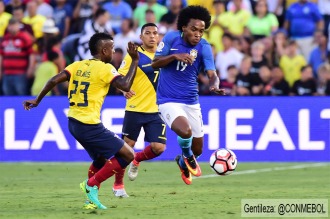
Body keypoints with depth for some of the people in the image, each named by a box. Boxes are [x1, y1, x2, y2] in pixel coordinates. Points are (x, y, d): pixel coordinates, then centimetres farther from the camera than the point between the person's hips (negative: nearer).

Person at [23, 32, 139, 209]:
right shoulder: (105, 68, -10)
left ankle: (92, 199, 23)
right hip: (90, 126, -8)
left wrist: (37, 100, 9)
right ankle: (92, 184, -3)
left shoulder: (78, 65, 9)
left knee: (101, 159, 26)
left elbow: (54, 80, 0)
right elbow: (125, 86, -21)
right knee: (128, 155, -2)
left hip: (74, 122, 8)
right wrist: (135, 60, -12)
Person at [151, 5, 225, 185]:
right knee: (185, 131, -31)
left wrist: (215, 86, -39)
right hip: (168, 101, -3)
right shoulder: (171, 38, -8)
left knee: (197, 150, 10)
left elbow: (212, 74, -16)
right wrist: (175, 56, -23)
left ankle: (183, 163, 48)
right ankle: (187, 157, 4)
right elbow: (155, 63, -5)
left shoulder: (204, 47, -7)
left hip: (191, 101, 3)